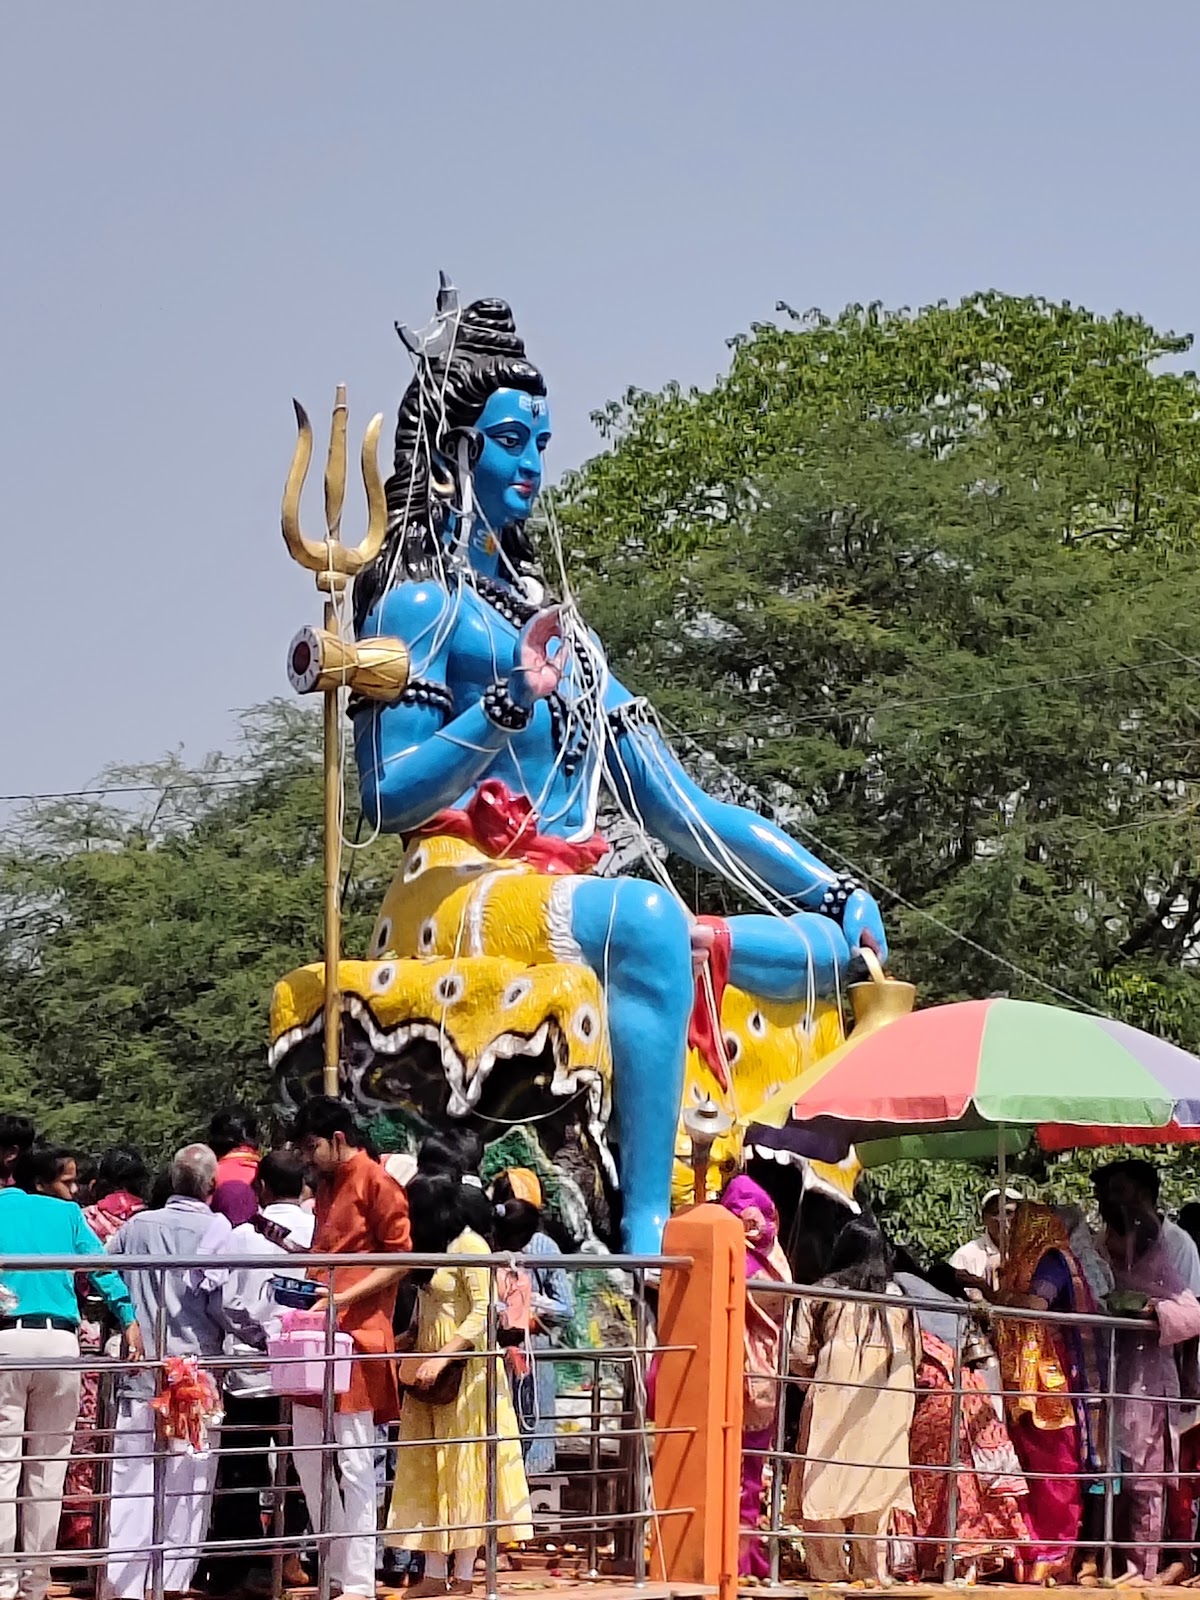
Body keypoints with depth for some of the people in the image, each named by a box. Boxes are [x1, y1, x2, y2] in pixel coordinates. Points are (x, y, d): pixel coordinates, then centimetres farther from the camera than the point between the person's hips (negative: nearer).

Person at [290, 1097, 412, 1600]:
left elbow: (400, 1261, -11)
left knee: (353, 1461, -5)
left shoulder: (377, 1184, -8)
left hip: (355, 1337, -9)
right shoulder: (326, 1185, 17)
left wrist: (344, 1298, -18)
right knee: (308, 1455, 11)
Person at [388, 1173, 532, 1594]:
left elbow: (484, 1312, -20)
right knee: (428, 1472, 5)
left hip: (463, 1370, -9)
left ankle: (463, 1577, 0)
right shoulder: (433, 1248, 14)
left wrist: (441, 1356, -25)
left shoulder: (469, 1246, -12)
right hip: (429, 1373, 9)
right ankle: (435, 1573, 7)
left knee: (463, 1471, -4)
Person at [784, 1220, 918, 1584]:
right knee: (874, 1484, 8)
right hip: (886, 1406, 3)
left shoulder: (822, 1293, 2)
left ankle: (829, 1569, 1)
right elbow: (913, 1356, 9)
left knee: (825, 1484, 3)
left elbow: (800, 1355, -3)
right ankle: (871, 1569, 8)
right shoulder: (896, 1296, 11)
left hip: (834, 1400, -3)